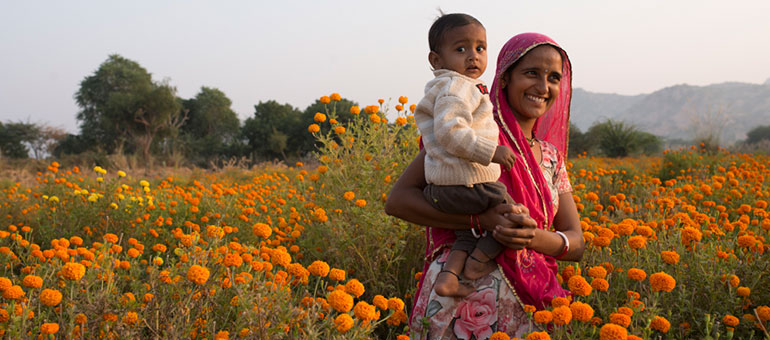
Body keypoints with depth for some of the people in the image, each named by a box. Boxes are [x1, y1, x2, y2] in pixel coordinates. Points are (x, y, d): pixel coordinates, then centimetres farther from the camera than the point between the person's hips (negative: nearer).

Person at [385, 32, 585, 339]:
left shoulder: (551, 156, 14)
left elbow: (576, 244, 11)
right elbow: (397, 200, -10)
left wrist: (533, 237, -13)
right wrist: (481, 219, -21)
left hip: (520, 310, 6)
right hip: (460, 302, -5)